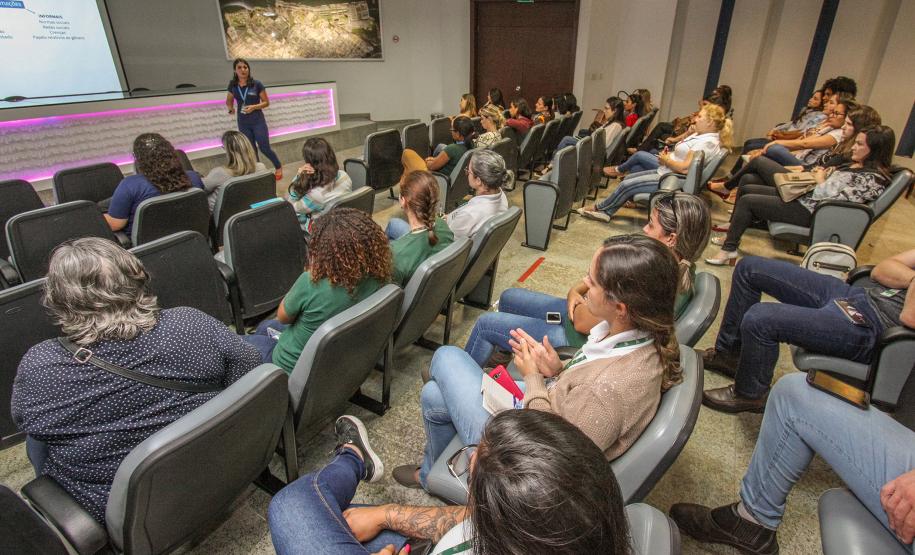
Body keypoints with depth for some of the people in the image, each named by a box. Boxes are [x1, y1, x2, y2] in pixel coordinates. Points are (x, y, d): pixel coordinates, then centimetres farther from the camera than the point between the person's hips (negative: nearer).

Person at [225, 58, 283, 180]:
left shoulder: (256, 84, -7)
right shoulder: (232, 85, 3)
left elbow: (266, 102, -3)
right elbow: (229, 100, 20)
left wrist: (254, 107, -17)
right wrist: (231, 108, 0)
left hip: (258, 121, -3)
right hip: (243, 123, 3)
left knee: (265, 148, -2)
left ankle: (279, 167, 22)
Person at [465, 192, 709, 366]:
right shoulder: (679, 266, -6)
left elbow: (582, 321, -29)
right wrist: (577, 290, -12)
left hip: (579, 342, -9)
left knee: (486, 322, 1)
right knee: (508, 297, 20)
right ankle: (502, 354, 41)